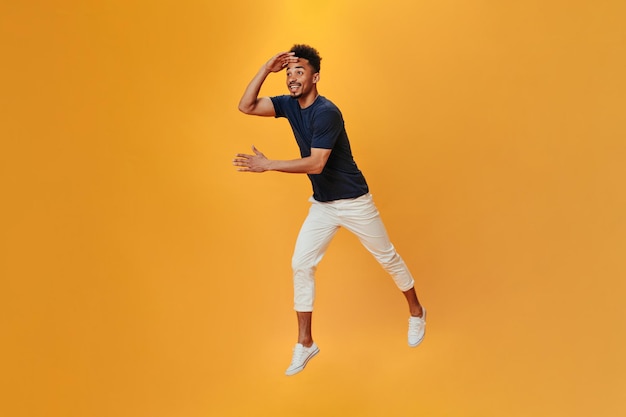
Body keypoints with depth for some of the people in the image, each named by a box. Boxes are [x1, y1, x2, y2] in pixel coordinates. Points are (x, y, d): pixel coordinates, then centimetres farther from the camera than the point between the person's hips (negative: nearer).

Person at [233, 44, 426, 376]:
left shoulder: (326, 112, -25)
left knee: (386, 256, 11)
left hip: (353, 201, -6)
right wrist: (266, 69, -15)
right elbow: (246, 106, -7)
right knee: (300, 264, -1)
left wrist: (268, 165, -33)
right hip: (321, 205, 7)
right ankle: (305, 344, 9)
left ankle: (416, 312, 35)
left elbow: (316, 164, -31)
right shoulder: (290, 104, -2)